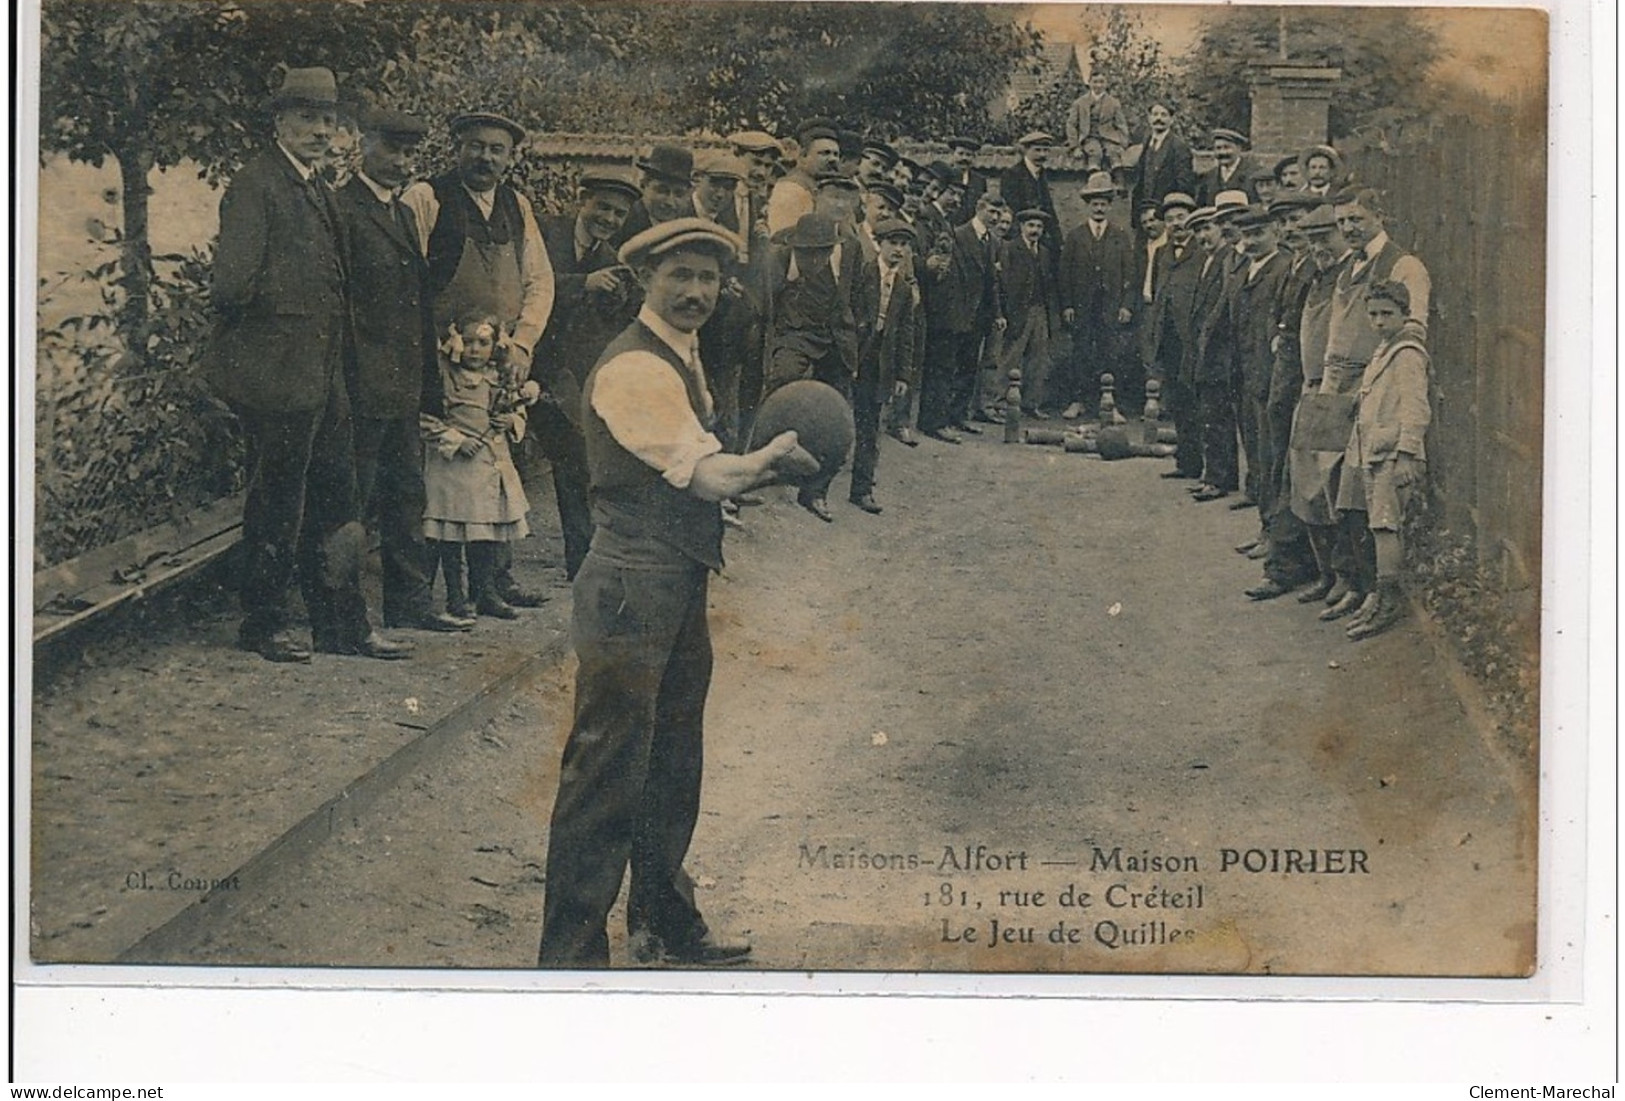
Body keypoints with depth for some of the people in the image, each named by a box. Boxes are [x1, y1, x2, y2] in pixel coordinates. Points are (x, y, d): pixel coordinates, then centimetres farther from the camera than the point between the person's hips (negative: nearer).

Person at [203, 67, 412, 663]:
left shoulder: (318, 189, 17)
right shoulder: (254, 186, -12)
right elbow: (231, 287, -20)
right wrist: (283, 296, -6)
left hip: (322, 376, 9)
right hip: (277, 374, -9)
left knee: (334, 502, 12)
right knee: (276, 505, 2)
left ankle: (343, 625, 20)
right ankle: (263, 623, 16)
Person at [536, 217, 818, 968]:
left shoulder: (681, 356, 15)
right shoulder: (634, 369, -18)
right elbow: (710, 476, -19)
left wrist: (760, 466, 0)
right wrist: (774, 457, -3)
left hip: (679, 589, 10)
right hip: (631, 593, -10)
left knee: (673, 766, 19)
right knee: (608, 773, -6)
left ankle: (665, 925, 34)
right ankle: (569, 954, 1)